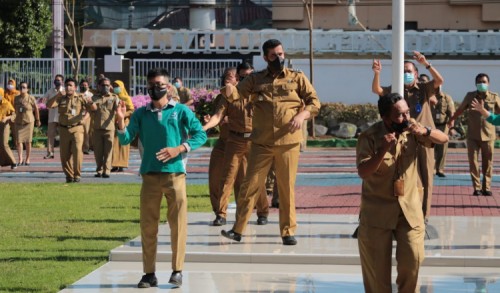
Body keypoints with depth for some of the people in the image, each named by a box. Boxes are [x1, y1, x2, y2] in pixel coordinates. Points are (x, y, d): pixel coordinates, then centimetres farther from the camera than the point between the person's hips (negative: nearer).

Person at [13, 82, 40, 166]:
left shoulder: (31, 98, -5)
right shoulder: (16, 98, 5)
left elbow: (36, 109, 2)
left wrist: (38, 120, 7)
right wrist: (14, 118, 19)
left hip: (29, 121, -3)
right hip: (19, 122, 3)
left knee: (28, 141, 1)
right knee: (18, 141, -5)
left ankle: (27, 159, 11)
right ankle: (20, 159, -1)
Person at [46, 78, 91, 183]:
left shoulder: (80, 98, 6)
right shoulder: (61, 99, 11)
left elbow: (92, 108, 1)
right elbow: (49, 105, -1)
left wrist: (90, 103, -22)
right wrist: (57, 96, -14)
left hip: (77, 128, -3)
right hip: (64, 129, 3)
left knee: (77, 150, -19)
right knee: (64, 154, 4)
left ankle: (77, 175, -10)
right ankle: (69, 175, 18)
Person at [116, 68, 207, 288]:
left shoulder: (180, 111, 3)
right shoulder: (141, 114, 10)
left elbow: (200, 134, 0)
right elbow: (125, 140, 4)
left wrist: (179, 149, -11)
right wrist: (121, 121, -14)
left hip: (175, 174, -2)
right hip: (150, 175, 2)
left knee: (178, 224, -1)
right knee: (148, 226, 3)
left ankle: (177, 271, 6)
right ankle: (149, 273, 8)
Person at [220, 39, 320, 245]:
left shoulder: (297, 78, 8)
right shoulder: (256, 79, 9)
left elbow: (314, 102, 8)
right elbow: (238, 93, -1)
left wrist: (302, 115, -11)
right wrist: (229, 91, -26)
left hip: (288, 142, -1)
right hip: (261, 143, 1)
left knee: (287, 187, 3)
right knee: (250, 185, 0)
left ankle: (288, 232, 11)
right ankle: (238, 229, 5)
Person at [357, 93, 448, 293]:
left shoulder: (411, 130, -2)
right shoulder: (369, 137, -13)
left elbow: (444, 139, -4)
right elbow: (363, 172, -22)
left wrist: (425, 131, -24)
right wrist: (383, 150, -35)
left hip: (409, 208, 3)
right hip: (378, 210, -3)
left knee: (412, 259, -4)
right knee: (376, 265, 3)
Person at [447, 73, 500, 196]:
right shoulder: (470, 96, 4)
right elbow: (460, 109, 17)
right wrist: (451, 120, 25)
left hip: (488, 135, -1)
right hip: (473, 135, 1)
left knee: (487, 163, 2)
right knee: (473, 162, -2)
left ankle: (486, 187, 9)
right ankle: (477, 188, 2)